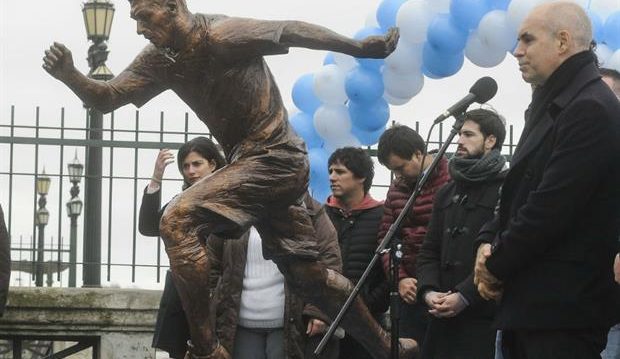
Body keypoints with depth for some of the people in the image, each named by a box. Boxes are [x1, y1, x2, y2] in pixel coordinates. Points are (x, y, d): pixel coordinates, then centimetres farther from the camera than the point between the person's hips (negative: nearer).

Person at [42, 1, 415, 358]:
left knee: (178, 220, -21)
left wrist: (360, 48, -1)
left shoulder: (222, 35, -20)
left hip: (274, 157, -9)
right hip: (249, 163, 9)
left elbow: (292, 30, -10)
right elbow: (106, 98, 4)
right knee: (307, 273, 15)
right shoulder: (160, 59, 4)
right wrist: (71, 76, -17)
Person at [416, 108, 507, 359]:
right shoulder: (447, 193, 22)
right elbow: (429, 251, 18)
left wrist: (464, 296, -18)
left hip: (482, 317, -7)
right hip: (442, 316, 7)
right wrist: (428, 291, -2)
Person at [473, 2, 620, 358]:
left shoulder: (590, 109, -16)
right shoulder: (552, 105, 18)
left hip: (562, 307, -10)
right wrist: (489, 242, 2)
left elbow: (551, 206, -21)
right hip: (532, 303, 10)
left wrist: (497, 265, -10)